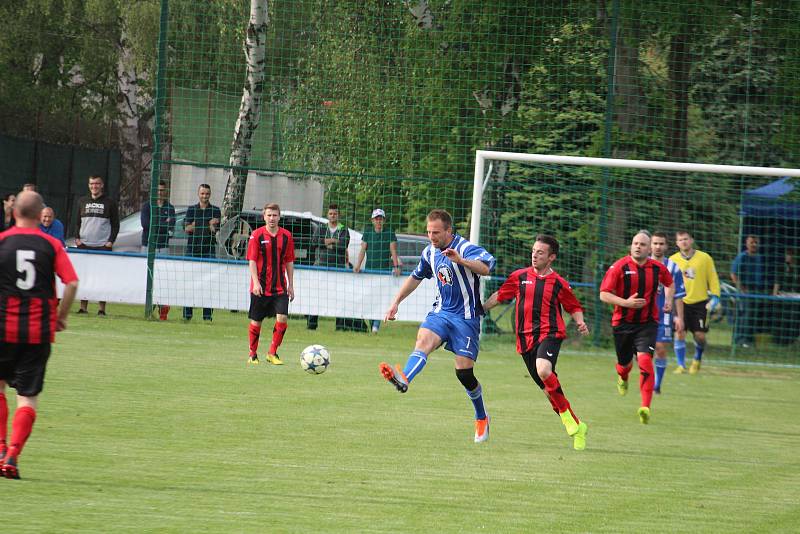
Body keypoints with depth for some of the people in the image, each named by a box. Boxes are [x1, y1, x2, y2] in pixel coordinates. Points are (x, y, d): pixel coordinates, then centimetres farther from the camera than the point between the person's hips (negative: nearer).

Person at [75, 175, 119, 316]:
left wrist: (111, 241, -6)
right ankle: (83, 307, 7)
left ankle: (101, 308, -2)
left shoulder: (109, 203, 4)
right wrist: (77, 238, 4)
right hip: (84, 245, 3)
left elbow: (115, 224, 6)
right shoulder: (82, 202, 12)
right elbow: (77, 221, 18)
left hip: (103, 246, -3)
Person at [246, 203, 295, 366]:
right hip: (260, 287, -2)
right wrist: (256, 283, -17)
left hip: (280, 287, 2)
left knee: (282, 318, -12)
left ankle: (272, 353, 0)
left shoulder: (286, 236, 4)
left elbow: (289, 262, 10)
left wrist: (290, 285, 8)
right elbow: (252, 261, -7)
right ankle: (253, 355, 21)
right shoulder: (256, 235, -4)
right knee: (256, 321, 6)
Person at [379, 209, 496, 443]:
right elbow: (416, 277, 26)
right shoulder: (430, 252, 7)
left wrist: (460, 260, -51)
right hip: (441, 312, 5)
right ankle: (404, 379, -55)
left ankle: (482, 417, 18)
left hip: (466, 318, -5)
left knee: (464, 372, -6)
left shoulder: (466, 248, -15)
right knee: (423, 339, -27)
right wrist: (395, 303, 22)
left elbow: (485, 268, -35)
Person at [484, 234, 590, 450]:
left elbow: (574, 307, 12)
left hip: (550, 334, -4)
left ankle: (567, 417, -19)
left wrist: (580, 322, -6)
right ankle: (576, 427, 16)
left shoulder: (558, 283, 2)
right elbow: (499, 296, 19)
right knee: (548, 388, 4)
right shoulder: (519, 277, 9)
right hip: (526, 339, 4)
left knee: (543, 370, -32)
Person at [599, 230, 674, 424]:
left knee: (645, 360, -19)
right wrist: (626, 302, -21)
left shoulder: (658, 268, 1)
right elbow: (604, 295, -9)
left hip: (648, 323, 0)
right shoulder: (619, 267, -9)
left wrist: (669, 300, 5)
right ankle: (622, 378, 54)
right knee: (624, 363, 13)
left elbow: (669, 283, 23)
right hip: (623, 322, 0)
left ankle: (645, 407, -24)